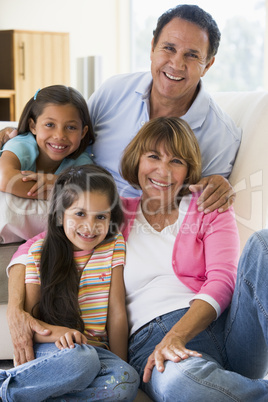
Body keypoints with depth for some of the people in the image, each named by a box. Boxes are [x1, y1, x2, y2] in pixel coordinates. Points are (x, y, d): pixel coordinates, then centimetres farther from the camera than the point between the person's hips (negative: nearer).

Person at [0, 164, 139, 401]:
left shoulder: (114, 247, 5)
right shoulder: (39, 253, 0)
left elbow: (117, 314, 2)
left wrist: (121, 365, -3)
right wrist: (59, 333, -22)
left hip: (96, 349, 4)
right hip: (49, 348, -3)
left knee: (127, 382, -31)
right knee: (80, 360, -38)